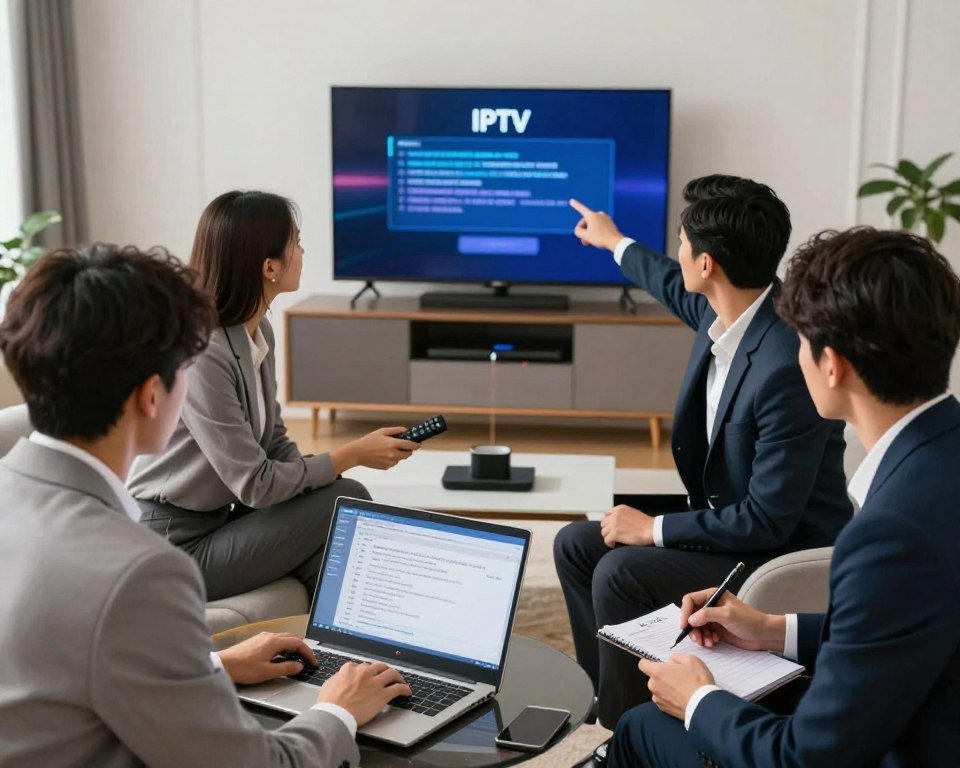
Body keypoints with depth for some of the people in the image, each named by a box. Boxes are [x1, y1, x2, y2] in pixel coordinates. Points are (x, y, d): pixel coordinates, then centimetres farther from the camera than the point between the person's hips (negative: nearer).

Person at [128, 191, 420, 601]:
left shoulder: (259, 332, 3)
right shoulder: (200, 354, -25)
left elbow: (276, 444, 9)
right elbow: (255, 483, -22)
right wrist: (354, 454, -15)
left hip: (222, 519, 8)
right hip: (179, 547, -8)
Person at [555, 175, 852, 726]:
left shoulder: (787, 367, -33)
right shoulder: (724, 311, -6)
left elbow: (769, 519, -28)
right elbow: (681, 291, 22)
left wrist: (655, 529, -18)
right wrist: (615, 242, 37)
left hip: (784, 553, -9)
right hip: (728, 520, 9)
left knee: (620, 572, -23)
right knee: (578, 544, 5)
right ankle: (615, 695, 15)